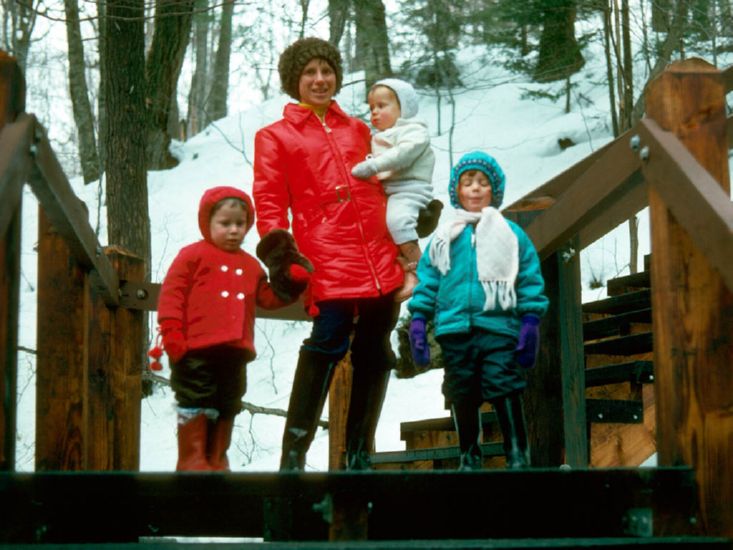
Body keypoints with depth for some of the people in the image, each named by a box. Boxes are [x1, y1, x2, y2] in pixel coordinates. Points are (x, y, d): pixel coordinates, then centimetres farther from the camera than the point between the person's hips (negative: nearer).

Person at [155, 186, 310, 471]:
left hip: (234, 354, 6)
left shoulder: (250, 265, 19)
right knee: (195, 405, -5)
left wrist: (291, 282, 1)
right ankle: (192, 462, 0)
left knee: (226, 409, 12)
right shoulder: (193, 255, 1)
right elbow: (171, 292, -5)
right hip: (196, 352, -6)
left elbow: (267, 298, 19)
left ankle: (216, 462, 21)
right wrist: (171, 330, -14)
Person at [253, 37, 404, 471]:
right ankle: (294, 454, -10)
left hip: (382, 261, 5)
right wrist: (278, 251, -9)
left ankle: (359, 455, 18)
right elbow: (269, 202, 4)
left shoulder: (357, 130, 23)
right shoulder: (275, 137, 12)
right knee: (326, 347, -17)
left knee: (375, 354, 7)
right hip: (328, 263, -5)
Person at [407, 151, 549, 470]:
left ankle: (518, 456, -4)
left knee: (505, 390, -11)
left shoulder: (510, 234, 9)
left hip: (499, 327, -2)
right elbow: (427, 279, 12)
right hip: (455, 329, 3)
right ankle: (469, 456, 21)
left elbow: (530, 279, 6)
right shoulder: (444, 237, 14)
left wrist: (530, 321, -2)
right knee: (462, 396, 8)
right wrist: (418, 319, 3)